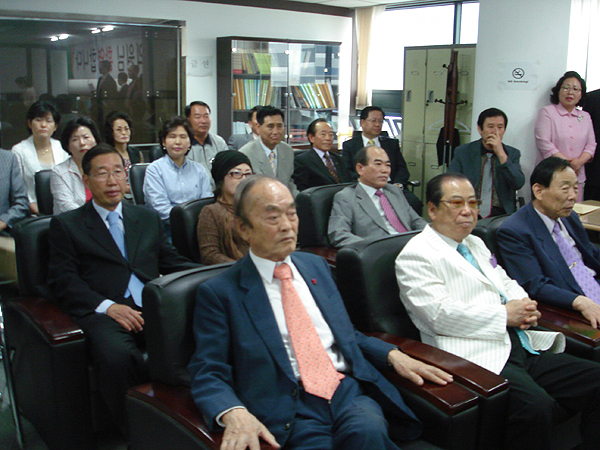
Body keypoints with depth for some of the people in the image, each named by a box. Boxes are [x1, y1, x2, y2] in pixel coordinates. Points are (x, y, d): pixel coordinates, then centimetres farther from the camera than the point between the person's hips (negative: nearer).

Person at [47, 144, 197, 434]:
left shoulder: (148, 219, 26)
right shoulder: (66, 225, 15)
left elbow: (172, 262, 23)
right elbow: (63, 281, 4)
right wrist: (108, 306, -13)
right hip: (104, 312, -2)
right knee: (117, 356, -36)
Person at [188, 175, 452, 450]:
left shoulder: (316, 265, 19)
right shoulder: (218, 293, 1)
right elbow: (208, 374, -3)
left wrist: (393, 355, 10)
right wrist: (234, 413, -24)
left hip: (349, 389, 4)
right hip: (290, 410, -3)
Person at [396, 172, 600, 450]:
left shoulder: (476, 244, 25)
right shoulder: (415, 255, -4)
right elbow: (440, 314, -15)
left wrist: (526, 308, 6)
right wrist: (504, 315, -10)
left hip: (525, 347, 9)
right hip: (478, 357, -8)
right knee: (536, 406, -32)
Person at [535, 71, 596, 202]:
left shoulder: (585, 117, 17)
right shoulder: (547, 112, 1)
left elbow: (591, 145, 12)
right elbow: (544, 143, -10)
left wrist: (579, 161, -9)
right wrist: (567, 162, -13)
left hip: (577, 177, 5)